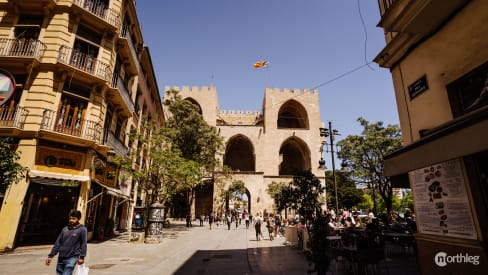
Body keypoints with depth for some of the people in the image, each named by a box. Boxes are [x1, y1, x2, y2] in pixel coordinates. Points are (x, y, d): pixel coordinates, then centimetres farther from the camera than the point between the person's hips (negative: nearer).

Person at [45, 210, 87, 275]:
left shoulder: (82, 229, -7)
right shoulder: (65, 229, 7)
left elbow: (83, 244, -8)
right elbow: (58, 243, 11)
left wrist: (82, 257, -13)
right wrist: (50, 256, 9)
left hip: (72, 258, -5)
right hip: (61, 258, 5)